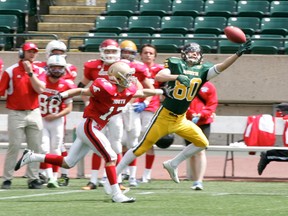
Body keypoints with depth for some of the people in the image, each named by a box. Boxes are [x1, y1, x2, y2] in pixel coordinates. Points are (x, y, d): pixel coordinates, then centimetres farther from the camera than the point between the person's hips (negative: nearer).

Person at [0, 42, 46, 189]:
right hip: (16, 114, -4)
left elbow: (40, 89, -9)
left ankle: (33, 178, 11)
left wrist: (30, 72, -14)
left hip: (34, 113, 4)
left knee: (35, 147, 4)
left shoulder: (39, 71, 6)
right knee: (14, 147, -7)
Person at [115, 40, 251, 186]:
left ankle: (172, 164, 15)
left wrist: (238, 54, -20)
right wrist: (178, 77, -36)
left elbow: (222, 66, -9)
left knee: (202, 143, 0)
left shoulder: (202, 71, 4)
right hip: (164, 117, -5)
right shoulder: (175, 64, -8)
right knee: (142, 148, -4)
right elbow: (158, 77, -22)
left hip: (181, 120, 5)